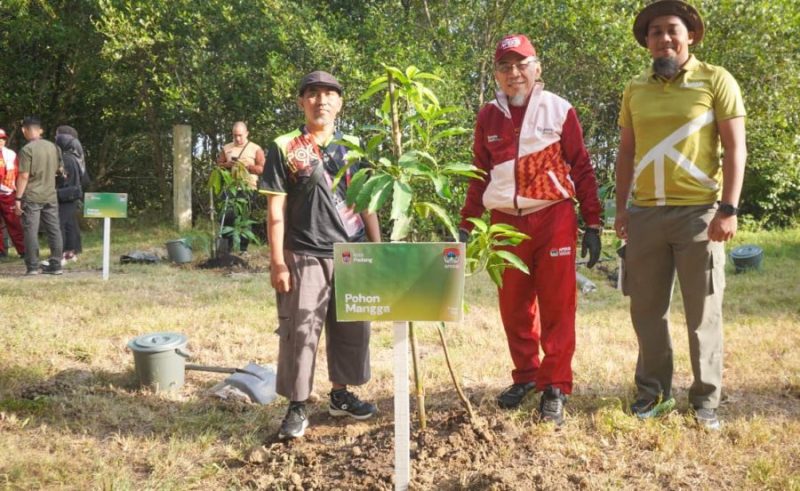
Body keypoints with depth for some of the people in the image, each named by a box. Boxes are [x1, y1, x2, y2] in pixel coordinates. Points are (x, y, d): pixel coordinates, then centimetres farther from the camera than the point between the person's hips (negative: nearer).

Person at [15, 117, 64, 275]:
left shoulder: (27, 149, -13)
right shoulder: (53, 147, 5)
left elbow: (24, 176, -15)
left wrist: (18, 198, -11)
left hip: (31, 197, -5)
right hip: (50, 196, 5)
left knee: (31, 231, 0)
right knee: (54, 230, 8)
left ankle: (32, 266, 1)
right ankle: (55, 265, 12)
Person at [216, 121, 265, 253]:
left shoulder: (256, 149, 4)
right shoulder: (226, 148, 14)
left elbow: (262, 169, -3)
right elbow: (218, 165, 14)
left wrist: (246, 165, -16)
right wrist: (227, 165, -7)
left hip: (248, 189, -2)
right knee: (227, 215, -7)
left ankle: (244, 247, 9)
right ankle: (227, 245, 3)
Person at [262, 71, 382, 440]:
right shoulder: (284, 148, -2)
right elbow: (276, 208, -4)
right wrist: (277, 262, -9)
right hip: (304, 256, -4)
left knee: (352, 328, 11)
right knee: (300, 332, -2)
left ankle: (340, 394, 28)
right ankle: (297, 407, 10)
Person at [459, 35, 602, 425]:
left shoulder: (559, 111, -1)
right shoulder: (488, 117, 8)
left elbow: (582, 169, 1)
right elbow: (480, 174, 14)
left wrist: (592, 224, -2)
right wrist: (466, 225, 10)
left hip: (553, 218, -3)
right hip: (506, 222, 3)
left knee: (557, 308, 0)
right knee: (514, 308, 10)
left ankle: (555, 388, 7)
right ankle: (525, 376, 27)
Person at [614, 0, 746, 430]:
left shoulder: (716, 80, -1)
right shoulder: (635, 89, 11)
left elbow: (735, 148, -4)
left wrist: (728, 208, -11)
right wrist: (621, 207, 9)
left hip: (699, 212, -4)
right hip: (646, 213, 4)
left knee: (703, 311, 2)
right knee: (646, 307, 8)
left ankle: (706, 399, 13)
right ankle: (654, 391, 21)